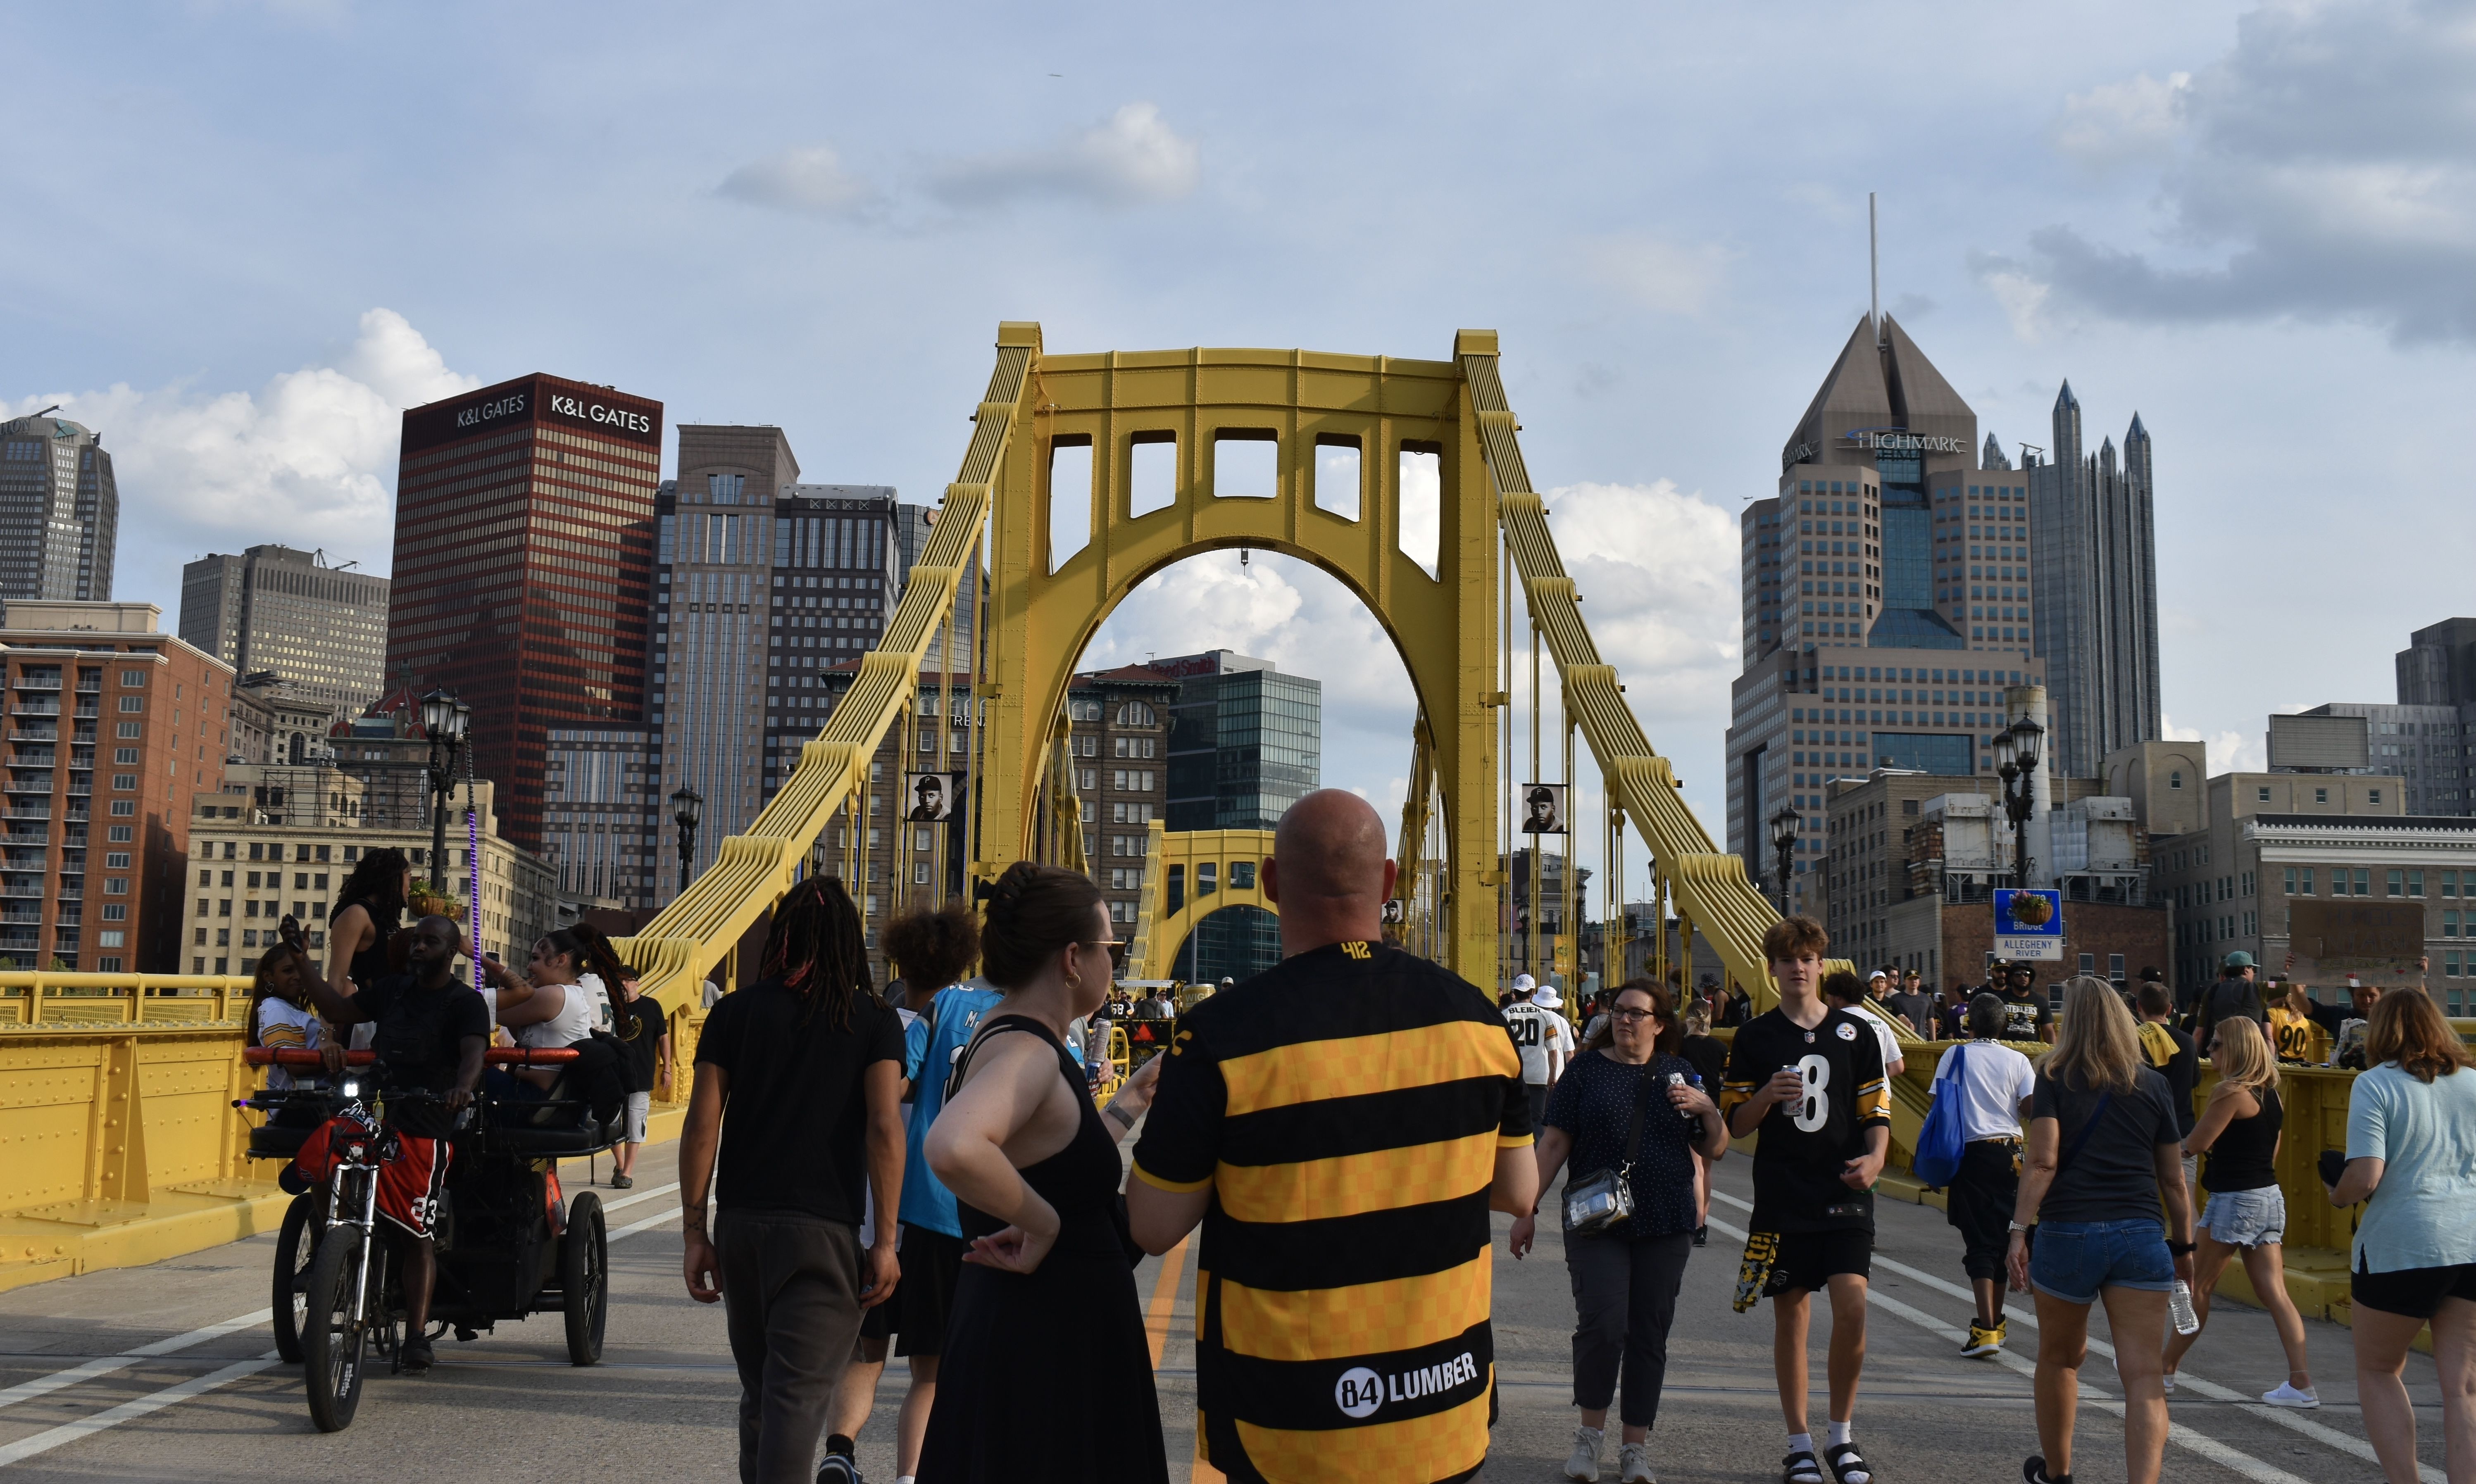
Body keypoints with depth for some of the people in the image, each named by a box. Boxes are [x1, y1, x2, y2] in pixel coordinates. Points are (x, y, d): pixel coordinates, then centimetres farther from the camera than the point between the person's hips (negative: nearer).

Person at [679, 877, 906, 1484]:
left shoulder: (735, 1011, 5)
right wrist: (885, 1241, -7)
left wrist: (694, 1232, 6)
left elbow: (701, 1126, 2)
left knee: (760, 1390, 20)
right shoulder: (875, 1019, 0)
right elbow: (885, 1127, -9)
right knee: (799, 1394, -4)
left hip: (740, 1224, 3)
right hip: (822, 1228, -3)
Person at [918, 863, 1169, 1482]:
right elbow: (953, 1148, -40)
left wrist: (1134, 1097, 27)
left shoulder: (1002, 1042, 11)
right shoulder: (1025, 1052, -20)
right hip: (1047, 1346, -10)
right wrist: (1043, 1225, -27)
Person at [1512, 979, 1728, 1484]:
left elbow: (1715, 1150, 12)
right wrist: (1528, 1208, -2)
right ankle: (1591, 1432, 7)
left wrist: (1708, 1110, -7)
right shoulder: (1586, 1070, 3)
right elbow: (1553, 1143, 2)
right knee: (1603, 1324, -14)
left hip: (1665, 1228, 2)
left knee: (1650, 1334, 6)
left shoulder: (1679, 1073, 10)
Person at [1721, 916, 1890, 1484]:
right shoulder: (1754, 1037, 5)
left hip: (1844, 1196, 0)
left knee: (1852, 1308, -12)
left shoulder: (1853, 1033, 6)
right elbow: (1735, 1124, 6)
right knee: (1791, 1315, 4)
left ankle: (1841, 1436, 7)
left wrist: (1874, 1158, -11)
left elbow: (1877, 1113, 9)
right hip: (1782, 1198, 0)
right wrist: (1769, 1094, -14)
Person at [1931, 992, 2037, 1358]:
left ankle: (1986, 1329, -14)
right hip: (2008, 1154, 2)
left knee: (1978, 1242, -2)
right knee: (2002, 1238, 15)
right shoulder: (2017, 1061, 2)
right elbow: (2032, 1109, -5)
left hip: (1968, 1154, -2)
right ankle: (1996, 1323, 26)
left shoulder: (1955, 1056, -1)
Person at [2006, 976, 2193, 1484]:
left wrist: (2020, 1231, -11)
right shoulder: (2152, 1085, 8)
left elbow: (2043, 1161, -11)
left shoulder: (2055, 1080, 0)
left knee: (2059, 1358, 20)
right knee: (2144, 1376, -4)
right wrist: (2183, 1246, 22)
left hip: (2068, 1234, -1)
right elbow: (2173, 1179, 12)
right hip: (2140, 1237, 1)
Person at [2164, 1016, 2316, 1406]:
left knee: (2198, 1287, 5)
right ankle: (2301, 1381, -1)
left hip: (2235, 1200, -8)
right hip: (2270, 1198, 8)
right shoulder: (2270, 1093, 10)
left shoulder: (2231, 1092, -16)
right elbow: (2271, 1153, 17)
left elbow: (2197, 1143, -15)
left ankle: (2166, 1369, 17)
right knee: (2274, 1292, 5)